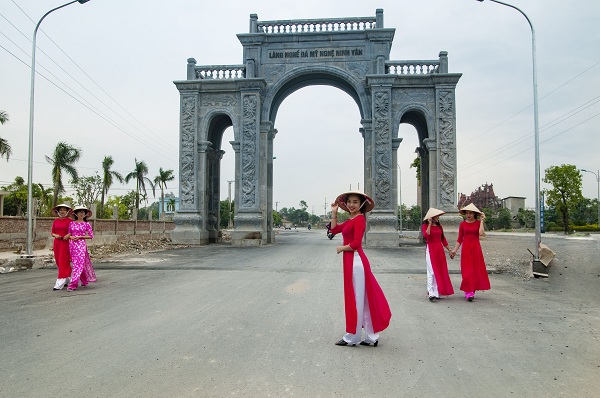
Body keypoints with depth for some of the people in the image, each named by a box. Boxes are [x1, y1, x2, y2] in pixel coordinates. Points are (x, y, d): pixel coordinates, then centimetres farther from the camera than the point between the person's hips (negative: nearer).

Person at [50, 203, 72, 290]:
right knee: (58, 262, 10)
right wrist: (55, 235, -8)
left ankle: (59, 284, -7)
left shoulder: (70, 221, -3)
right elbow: (52, 232, 13)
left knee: (63, 262, -7)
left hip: (66, 243, -5)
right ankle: (67, 280, 27)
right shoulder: (55, 221, 9)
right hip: (57, 243, 5)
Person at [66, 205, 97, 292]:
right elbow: (69, 234, 15)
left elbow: (91, 236, -1)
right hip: (72, 245, 4)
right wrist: (71, 237, -8)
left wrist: (79, 237, -10)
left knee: (78, 264, -11)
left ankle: (72, 285, -10)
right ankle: (84, 281, 28)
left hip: (81, 245, -3)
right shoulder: (71, 223, 7)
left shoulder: (86, 224, 0)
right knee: (77, 263, 10)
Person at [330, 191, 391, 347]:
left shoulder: (359, 219, -13)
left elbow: (355, 243, -18)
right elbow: (334, 230, 20)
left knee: (356, 299, 1)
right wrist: (334, 212, 15)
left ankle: (353, 337, 13)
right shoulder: (350, 221, 15)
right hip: (351, 261, 10)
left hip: (355, 261, -10)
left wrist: (341, 248, -3)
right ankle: (371, 336, 22)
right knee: (362, 299, 13)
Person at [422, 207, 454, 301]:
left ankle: (437, 292, 15)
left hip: (440, 250, 6)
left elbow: (443, 239, 18)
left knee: (441, 271, 7)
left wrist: (449, 250, 19)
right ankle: (431, 293, -6)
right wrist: (430, 224, -19)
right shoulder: (425, 226, -3)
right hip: (430, 250, -6)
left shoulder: (439, 226, 13)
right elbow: (426, 236, -22)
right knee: (432, 272, -8)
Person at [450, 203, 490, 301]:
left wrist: (481, 220, -11)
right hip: (466, 248, -1)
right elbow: (460, 239, 5)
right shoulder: (462, 224, 3)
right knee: (467, 270, -4)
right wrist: (454, 250, -1)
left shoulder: (478, 223, 2)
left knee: (476, 270, 5)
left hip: (476, 248, 1)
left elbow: (481, 233, -17)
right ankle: (469, 292, -3)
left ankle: (471, 291, 17)